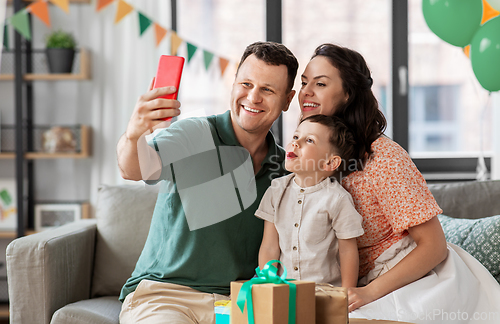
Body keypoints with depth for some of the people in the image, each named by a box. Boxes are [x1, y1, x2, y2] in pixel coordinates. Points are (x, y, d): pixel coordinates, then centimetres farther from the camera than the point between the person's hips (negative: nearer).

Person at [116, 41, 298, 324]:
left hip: (237, 301, 4)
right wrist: (134, 136, -45)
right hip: (163, 293, -4)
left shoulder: (284, 166, 9)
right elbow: (134, 170, -25)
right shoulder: (192, 135, -6)